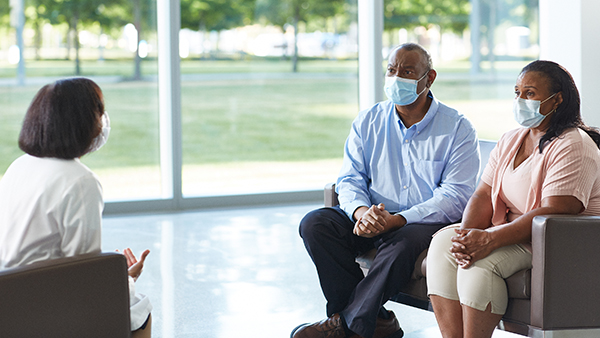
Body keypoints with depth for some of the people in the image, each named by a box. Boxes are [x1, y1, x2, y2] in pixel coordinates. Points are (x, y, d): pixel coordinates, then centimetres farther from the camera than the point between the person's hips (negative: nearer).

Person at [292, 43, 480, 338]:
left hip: (426, 223, -4)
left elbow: (455, 196, -12)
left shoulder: (457, 129, -3)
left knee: (402, 242, -38)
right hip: (372, 219, 5)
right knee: (314, 224, -19)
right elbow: (349, 179, 7)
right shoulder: (368, 122, 10)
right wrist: (361, 211, -19)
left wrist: (396, 220, -25)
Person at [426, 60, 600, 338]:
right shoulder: (509, 141, 14)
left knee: (482, 261, -30)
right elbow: (483, 195, 6)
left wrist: (490, 240, -30)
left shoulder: (573, 146, -13)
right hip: (510, 233, 8)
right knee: (443, 242, -13)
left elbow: (554, 213, -24)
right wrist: (468, 236, -17)